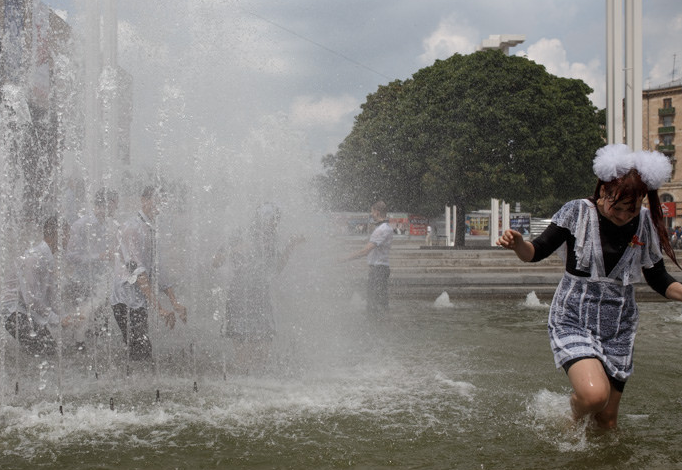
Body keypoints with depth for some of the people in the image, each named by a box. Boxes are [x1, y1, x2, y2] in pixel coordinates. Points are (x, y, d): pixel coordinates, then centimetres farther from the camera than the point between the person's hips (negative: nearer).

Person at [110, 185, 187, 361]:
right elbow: (136, 269, -23)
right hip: (127, 302, -9)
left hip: (141, 303, 9)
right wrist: (158, 307, -28)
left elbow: (157, 269, 23)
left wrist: (175, 303, 18)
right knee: (141, 353, -14)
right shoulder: (132, 227, -12)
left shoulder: (150, 230, 17)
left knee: (143, 351, 7)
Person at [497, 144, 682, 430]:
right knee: (594, 394, -27)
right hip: (573, 320, -3)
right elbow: (537, 253, -6)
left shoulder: (646, 225, -2)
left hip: (618, 329, 3)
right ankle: (574, 419, 9)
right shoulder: (577, 213, -11)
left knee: (607, 422, 7)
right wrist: (518, 244, -28)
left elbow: (659, 280, 7)